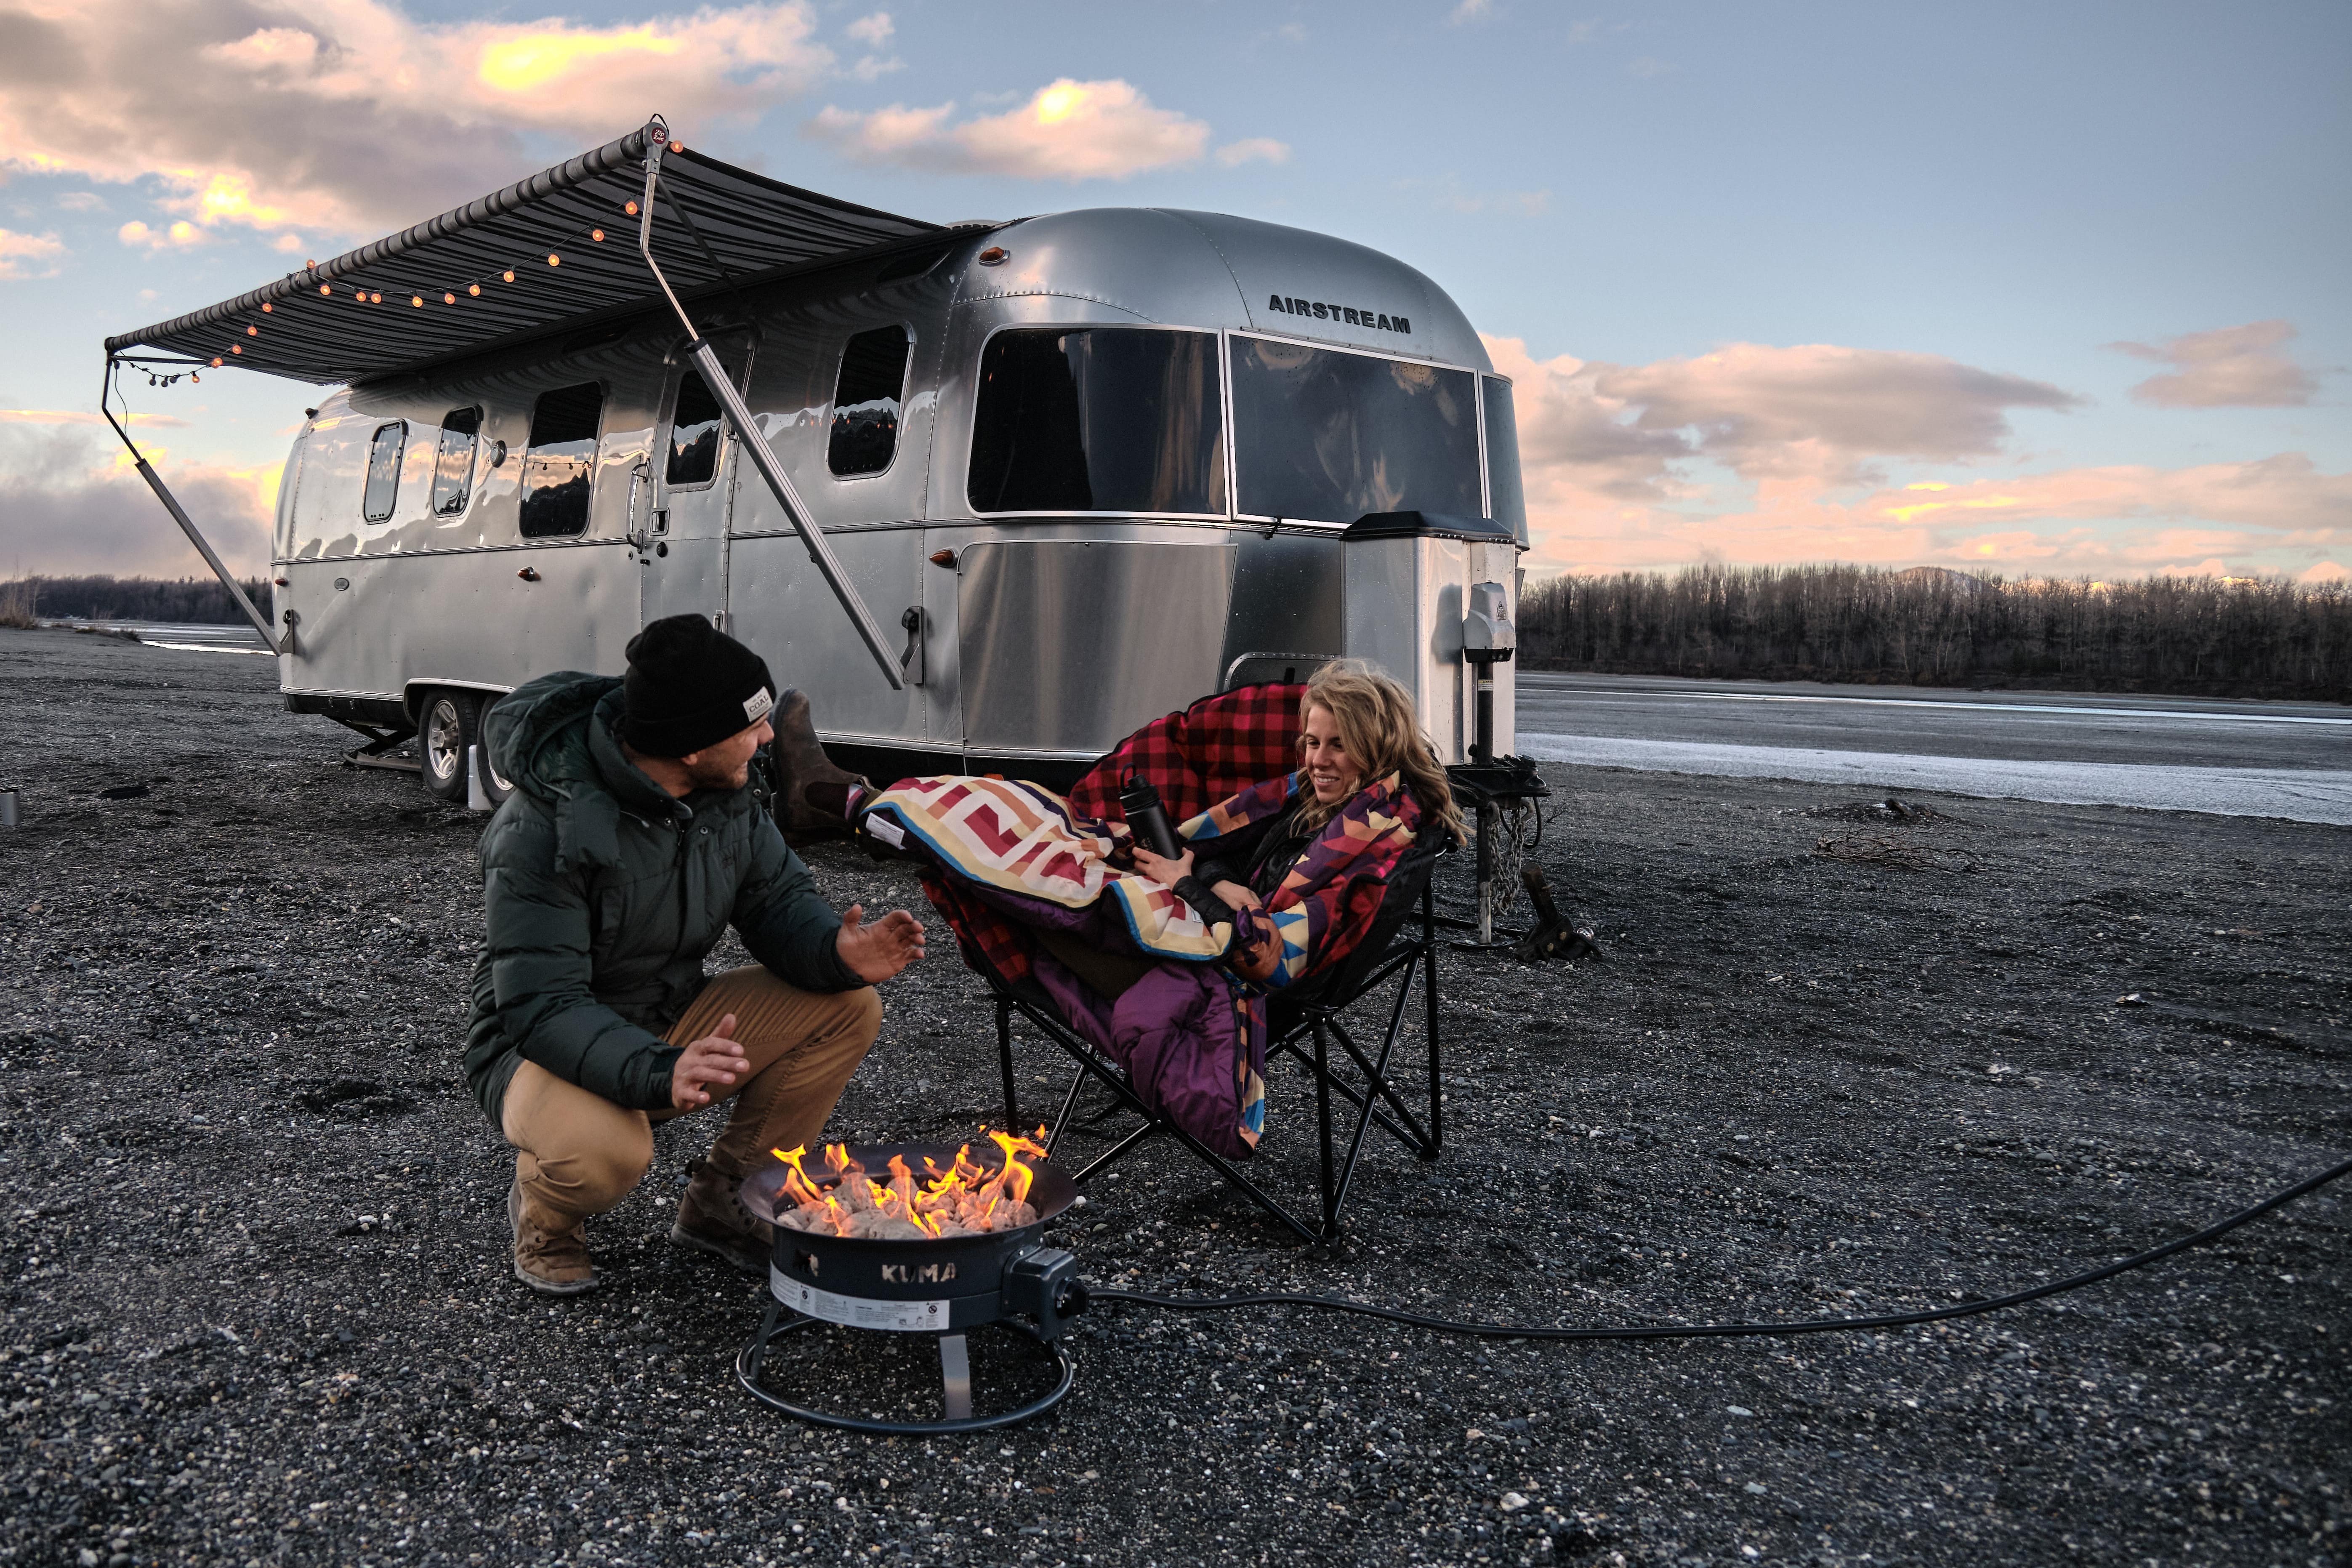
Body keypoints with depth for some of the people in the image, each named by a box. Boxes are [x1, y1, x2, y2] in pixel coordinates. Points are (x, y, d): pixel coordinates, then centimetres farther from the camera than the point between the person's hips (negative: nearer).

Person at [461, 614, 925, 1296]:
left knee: (849, 1007, -12)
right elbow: (541, 1007, -31)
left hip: (675, 1024, 7)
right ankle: (541, 1207, 1)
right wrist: (656, 1073, -48)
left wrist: (838, 950, -25)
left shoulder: (728, 788, -8)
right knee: (605, 1149, -40)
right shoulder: (540, 829, -29)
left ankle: (722, 1200, 4)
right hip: (544, 1044, -6)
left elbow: (778, 900, -1)